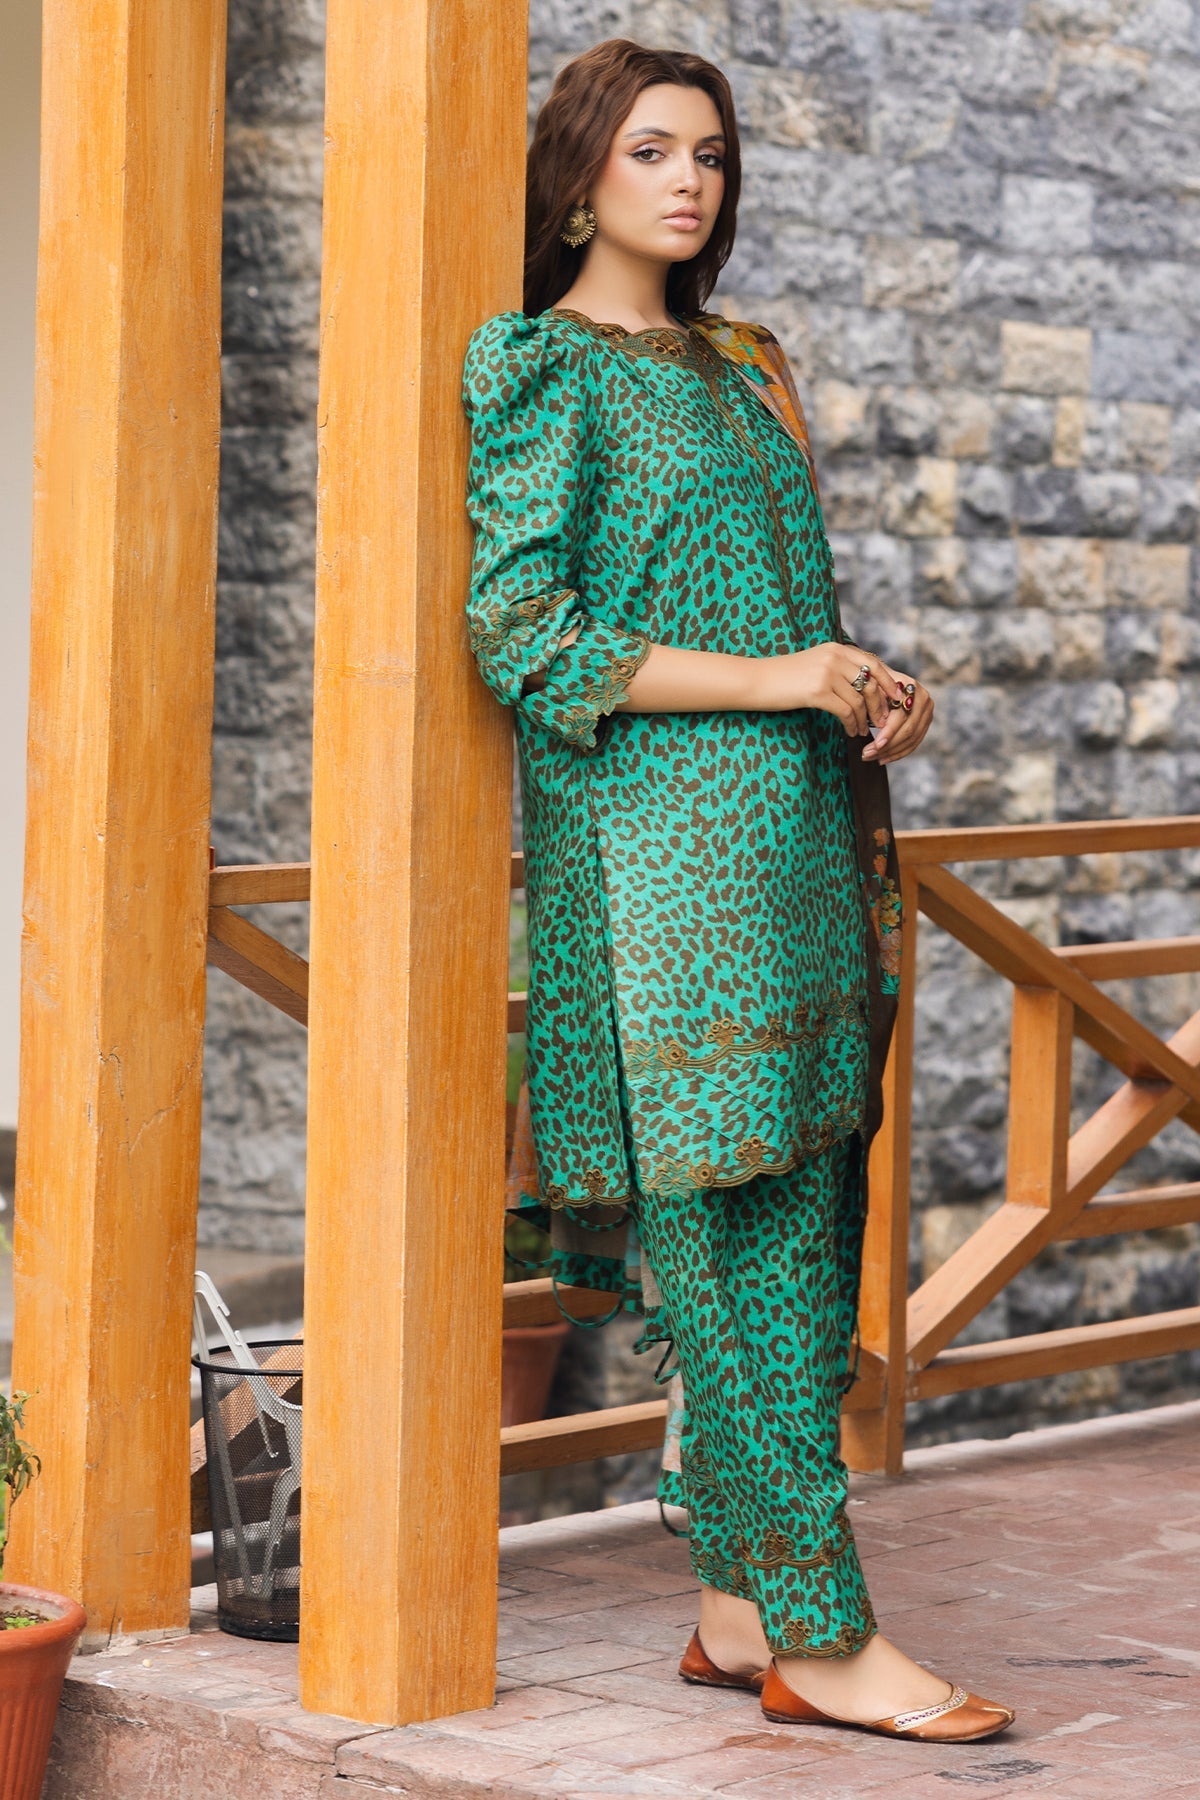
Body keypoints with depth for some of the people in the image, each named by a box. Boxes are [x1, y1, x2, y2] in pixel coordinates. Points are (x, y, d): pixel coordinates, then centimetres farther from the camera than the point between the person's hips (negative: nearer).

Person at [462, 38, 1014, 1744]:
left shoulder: (739, 370, 20)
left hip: (790, 837, 8)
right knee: (736, 1237, -8)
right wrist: (766, 679, -14)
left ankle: (743, 1605, 13)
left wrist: (874, 688, 5)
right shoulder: (542, 370, -3)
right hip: (659, 844, -8)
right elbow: (520, 634, -11)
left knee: (800, 1232, 6)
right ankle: (821, 1636, -5)